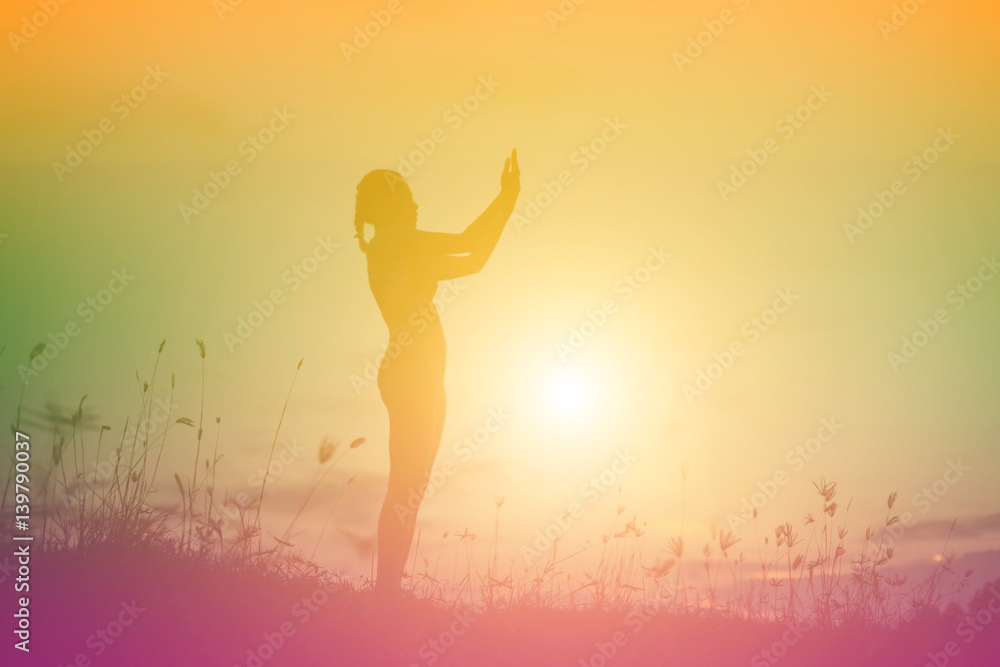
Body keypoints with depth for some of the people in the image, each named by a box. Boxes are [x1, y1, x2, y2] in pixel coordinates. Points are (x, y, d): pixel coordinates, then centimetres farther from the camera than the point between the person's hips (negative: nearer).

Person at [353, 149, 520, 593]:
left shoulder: (407, 254, 21)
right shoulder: (390, 242, -7)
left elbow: (473, 262, 22)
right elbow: (467, 244, -13)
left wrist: (507, 202, 22)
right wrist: (508, 198, -2)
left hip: (422, 377, 10)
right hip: (409, 376, -10)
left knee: (412, 487, 10)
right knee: (406, 488, -9)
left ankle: (390, 588, 14)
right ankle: (386, 589, -5)